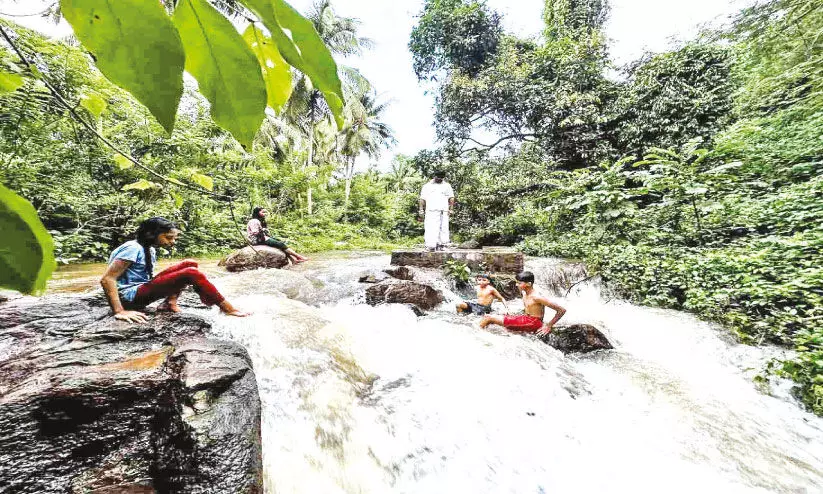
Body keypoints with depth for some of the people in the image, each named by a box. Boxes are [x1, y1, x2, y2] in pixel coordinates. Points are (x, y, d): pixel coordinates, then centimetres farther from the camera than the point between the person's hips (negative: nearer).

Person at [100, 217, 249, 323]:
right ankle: (228, 309, -21)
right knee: (192, 273, -25)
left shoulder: (149, 250, 13)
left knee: (190, 264, 4)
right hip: (131, 296, -9)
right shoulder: (133, 248, -15)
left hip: (142, 290, 9)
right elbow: (107, 279, -22)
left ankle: (170, 303, -9)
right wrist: (120, 311, -30)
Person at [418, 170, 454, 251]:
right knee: (431, 229, -11)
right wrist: (421, 210, 4)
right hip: (431, 211, -1)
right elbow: (422, 199, 14)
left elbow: (451, 198, 15)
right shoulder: (427, 186, 18)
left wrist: (451, 209, 3)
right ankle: (430, 246, -11)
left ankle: (440, 245, -1)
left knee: (443, 228, -5)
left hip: (443, 211, 2)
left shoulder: (447, 186, 21)